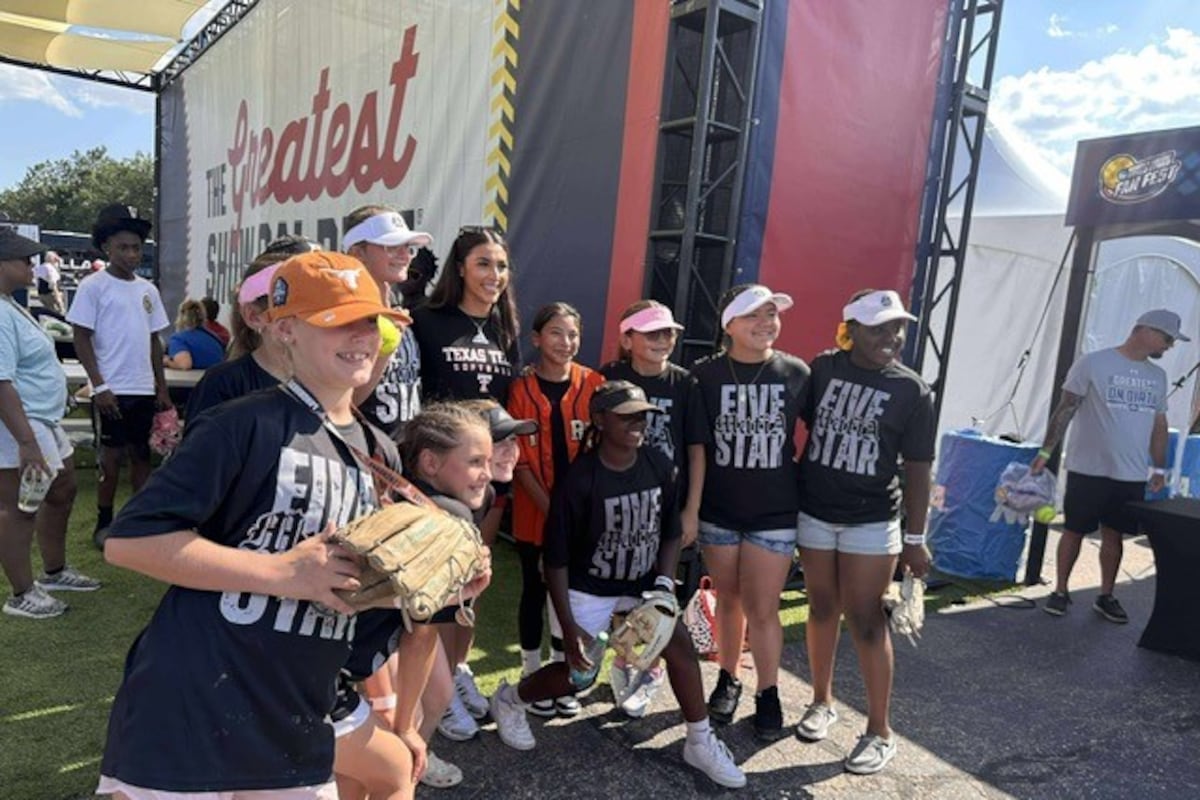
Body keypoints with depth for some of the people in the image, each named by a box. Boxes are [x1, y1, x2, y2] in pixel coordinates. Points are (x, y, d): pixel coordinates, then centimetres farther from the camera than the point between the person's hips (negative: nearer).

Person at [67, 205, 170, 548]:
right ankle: (104, 522, 18)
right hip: (112, 389, -5)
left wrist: (162, 388, 11)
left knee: (141, 453, 11)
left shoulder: (148, 289, 10)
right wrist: (99, 386, -15)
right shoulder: (93, 286, -6)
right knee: (111, 454, 4)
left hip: (144, 389, 5)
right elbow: (82, 339, -8)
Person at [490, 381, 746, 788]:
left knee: (680, 643, -11)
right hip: (589, 588, -4)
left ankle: (700, 742, 8)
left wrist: (664, 582, -12)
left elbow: (671, 532, 2)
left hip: (643, 583, 4)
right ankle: (509, 699, 27)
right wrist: (569, 625, -21)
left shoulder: (660, 466, -12)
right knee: (581, 675, -1)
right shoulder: (579, 480, -25)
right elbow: (556, 559, -19)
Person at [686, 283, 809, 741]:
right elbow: (697, 445, -4)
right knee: (728, 600, 15)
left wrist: (806, 495, 3)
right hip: (719, 510, 1)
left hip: (775, 513, -1)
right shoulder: (706, 375, -6)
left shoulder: (796, 374, -5)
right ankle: (728, 681, 35)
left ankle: (768, 695, 24)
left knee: (762, 609, 4)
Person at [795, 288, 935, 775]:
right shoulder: (823, 368, -2)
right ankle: (822, 701, 32)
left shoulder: (911, 391, -7)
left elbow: (916, 469, -5)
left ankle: (880, 731, 15)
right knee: (822, 609, 13)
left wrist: (916, 539, -6)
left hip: (871, 522, -2)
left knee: (865, 619, 1)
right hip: (814, 512, 2)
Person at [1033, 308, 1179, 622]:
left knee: (1114, 534, 11)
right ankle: (1060, 591, 16)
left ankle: (1106, 596, 24)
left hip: (1132, 476, 5)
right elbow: (1065, 409, -8)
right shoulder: (1093, 363, -8)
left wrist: (1160, 468, 17)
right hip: (1089, 470, -5)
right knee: (1074, 531, 4)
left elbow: (1158, 425, 17)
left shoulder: (1157, 377, 11)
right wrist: (1046, 451, -11)